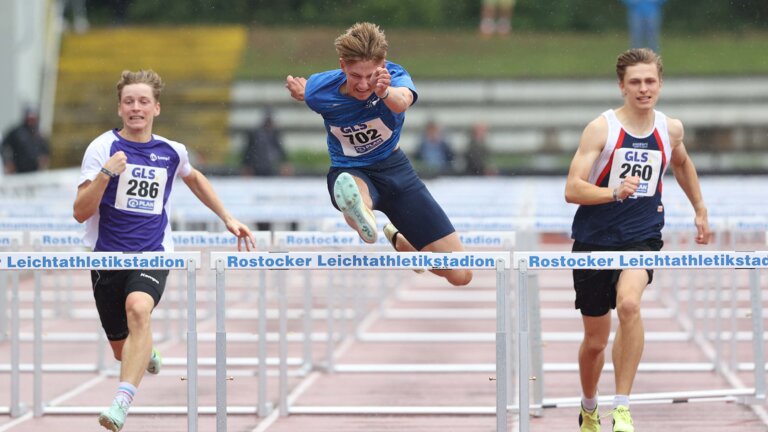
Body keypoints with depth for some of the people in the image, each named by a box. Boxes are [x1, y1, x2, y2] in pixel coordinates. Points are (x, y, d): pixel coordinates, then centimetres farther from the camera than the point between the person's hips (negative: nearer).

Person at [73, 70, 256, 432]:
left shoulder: (172, 152, 4)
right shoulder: (103, 147, -7)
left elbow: (194, 179, 29)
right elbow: (80, 212, -13)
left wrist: (228, 218, 25)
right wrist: (105, 174, -27)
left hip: (153, 254, 0)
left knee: (138, 307, -33)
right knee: (122, 349, 10)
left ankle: (122, 402, -41)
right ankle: (147, 355, 50)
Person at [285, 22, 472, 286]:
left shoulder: (394, 77, -25)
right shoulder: (319, 91, -20)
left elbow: (402, 102, -52)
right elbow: (299, 88, 8)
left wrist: (385, 92, -75)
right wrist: (299, 91, -16)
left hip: (394, 167, 1)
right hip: (350, 172, -1)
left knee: (460, 275, -1)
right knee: (354, 192, -45)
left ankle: (399, 241, 27)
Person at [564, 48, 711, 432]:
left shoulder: (670, 129, 1)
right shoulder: (601, 128, -11)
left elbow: (682, 163, 26)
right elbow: (572, 190, -16)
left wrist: (700, 209, 29)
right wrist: (614, 192, -31)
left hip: (642, 237, 1)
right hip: (595, 239, -1)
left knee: (628, 304, -31)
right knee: (595, 340, 10)